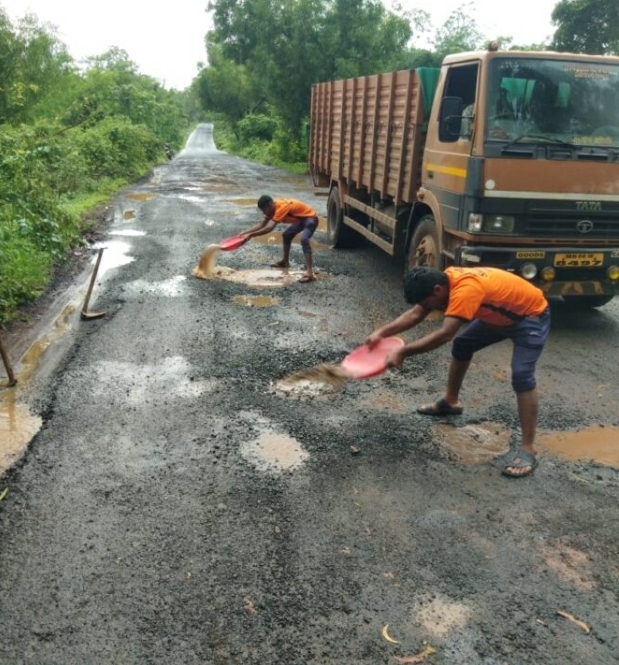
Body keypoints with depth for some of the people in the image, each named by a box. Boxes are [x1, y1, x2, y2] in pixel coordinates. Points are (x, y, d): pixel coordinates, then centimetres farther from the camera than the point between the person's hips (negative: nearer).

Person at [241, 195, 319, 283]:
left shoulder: (281, 207, -32)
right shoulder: (273, 207, -3)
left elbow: (269, 228, -38)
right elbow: (262, 224, 2)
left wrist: (250, 235, -37)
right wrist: (245, 232, -10)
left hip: (310, 219, -10)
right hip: (301, 219, 10)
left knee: (304, 239, -32)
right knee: (286, 235, 21)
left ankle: (310, 273, -41)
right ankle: (285, 261, 40)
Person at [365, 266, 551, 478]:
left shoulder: (466, 289, -39)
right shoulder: (443, 279, -12)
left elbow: (444, 334, -45)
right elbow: (415, 314, -5)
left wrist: (402, 352, -43)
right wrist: (381, 333, -15)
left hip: (532, 316, -9)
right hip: (501, 315, 9)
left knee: (521, 376, -22)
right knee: (461, 344, 14)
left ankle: (527, 449, -16)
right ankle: (451, 401, 33)